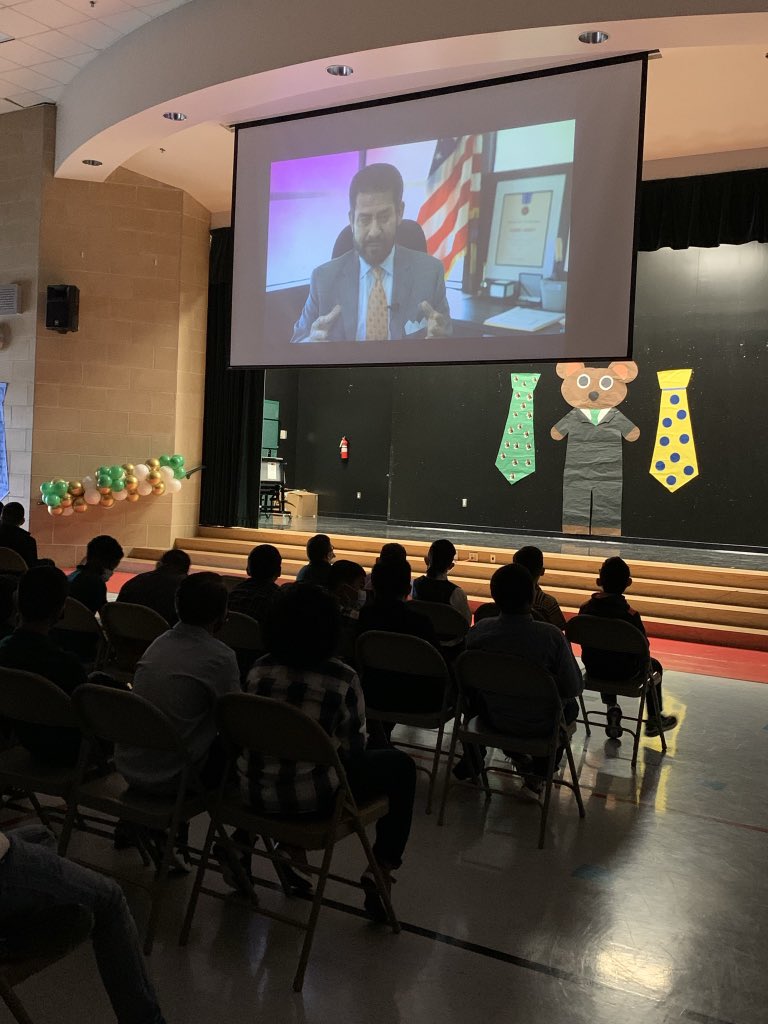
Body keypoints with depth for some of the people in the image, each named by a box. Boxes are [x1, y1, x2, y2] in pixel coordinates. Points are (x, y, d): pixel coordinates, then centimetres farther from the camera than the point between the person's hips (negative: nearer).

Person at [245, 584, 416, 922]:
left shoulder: (259, 670, -2)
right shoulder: (342, 679, -14)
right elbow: (354, 749, -7)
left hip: (259, 794, 5)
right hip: (315, 798, -5)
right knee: (401, 766, 15)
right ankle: (381, 867, 12)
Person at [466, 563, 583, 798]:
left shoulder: (479, 631, -18)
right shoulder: (551, 636, -26)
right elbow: (574, 688, -16)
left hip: (494, 717, 3)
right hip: (538, 725, -3)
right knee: (570, 706, 30)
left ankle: (514, 751, 40)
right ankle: (536, 777, 22)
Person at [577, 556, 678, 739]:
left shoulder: (585, 608, -10)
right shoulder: (630, 614, -23)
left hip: (593, 668, 4)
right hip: (623, 672, -4)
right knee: (655, 666, 26)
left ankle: (611, 709, 27)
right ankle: (654, 720, 37)